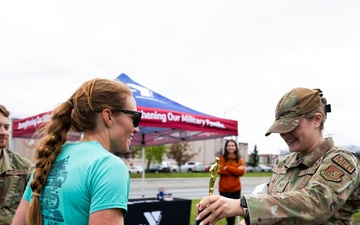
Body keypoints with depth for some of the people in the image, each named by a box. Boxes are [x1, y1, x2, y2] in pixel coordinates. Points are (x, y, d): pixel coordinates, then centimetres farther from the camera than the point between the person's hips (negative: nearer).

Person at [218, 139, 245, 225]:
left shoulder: (240, 159, 6)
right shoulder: (222, 158, 2)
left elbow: (241, 171, -9)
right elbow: (220, 170, -13)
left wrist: (227, 168, -15)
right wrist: (235, 171, -15)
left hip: (235, 188, 1)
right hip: (224, 188, -1)